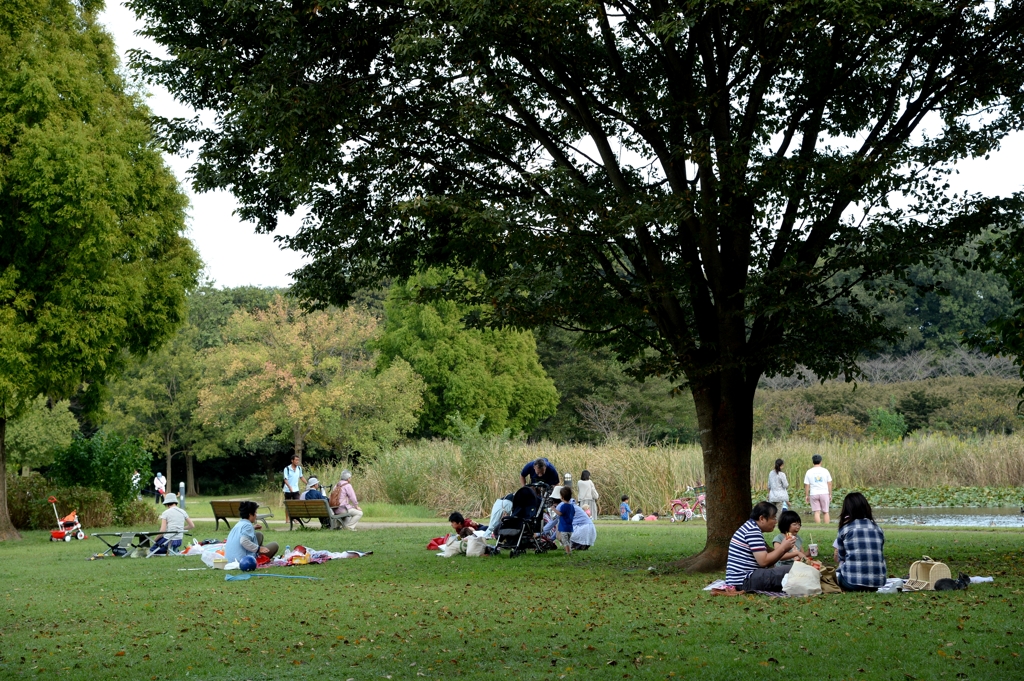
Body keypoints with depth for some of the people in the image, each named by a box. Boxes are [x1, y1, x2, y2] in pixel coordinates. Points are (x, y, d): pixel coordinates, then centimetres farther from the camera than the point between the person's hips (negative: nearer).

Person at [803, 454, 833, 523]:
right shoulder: (825, 471, 0)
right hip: (824, 493, 0)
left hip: (814, 494, 0)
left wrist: (807, 496, 7)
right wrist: (830, 495, 8)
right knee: (826, 512, 8)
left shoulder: (809, 472, -1)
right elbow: (829, 484, 1)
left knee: (817, 512, -1)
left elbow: (806, 485, -1)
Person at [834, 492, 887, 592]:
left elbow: (841, 557, 11)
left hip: (852, 581, -4)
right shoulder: (878, 528, 11)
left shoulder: (845, 529, 1)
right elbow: (880, 555, 16)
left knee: (837, 572, 27)